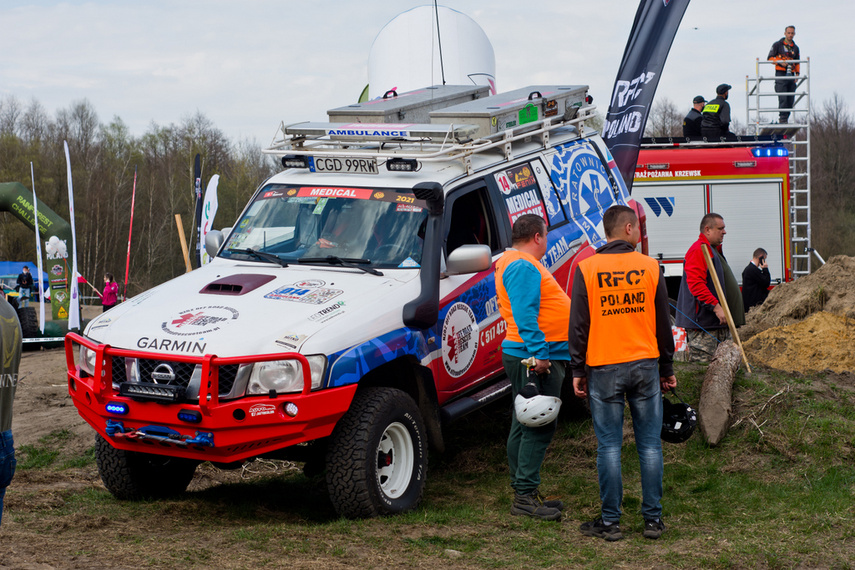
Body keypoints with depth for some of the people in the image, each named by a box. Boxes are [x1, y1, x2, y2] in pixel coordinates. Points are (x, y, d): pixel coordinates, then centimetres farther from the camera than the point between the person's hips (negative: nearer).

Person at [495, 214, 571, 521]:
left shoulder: (518, 264, 21)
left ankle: (524, 492, 20)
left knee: (526, 425, 14)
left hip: (535, 357, 12)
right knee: (538, 427, -10)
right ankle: (525, 496, -9)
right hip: (535, 358, -12)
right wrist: (539, 353, -27)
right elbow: (525, 315, -24)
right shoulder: (523, 267, -15)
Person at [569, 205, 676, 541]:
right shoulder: (650, 267, 2)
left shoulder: (586, 269, -3)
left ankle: (610, 522, 5)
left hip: (604, 369, -1)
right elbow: (663, 323, 7)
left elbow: (578, 325, -3)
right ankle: (653, 519, 10)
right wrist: (667, 368, 16)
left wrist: (577, 371, 4)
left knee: (609, 446, 2)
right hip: (645, 366, 1)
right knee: (649, 444, 7)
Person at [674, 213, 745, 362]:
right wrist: (716, 306, -27)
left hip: (719, 322, 11)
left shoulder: (714, 250, 23)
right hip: (703, 321, -11)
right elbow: (696, 283, -23)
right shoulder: (699, 250, -12)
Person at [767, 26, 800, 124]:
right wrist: (780, 62, -14)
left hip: (791, 75, 5)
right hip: (781, 74, -5)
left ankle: (786, 118, 7)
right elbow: (769, 58, 1)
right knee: (783, 98, -15)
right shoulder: (777, 45, 4)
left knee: (791, 100, 0)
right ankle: (782, 118, -13)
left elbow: (797, 62, 25)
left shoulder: (795, 48, 18)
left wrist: (797, 73, 10)